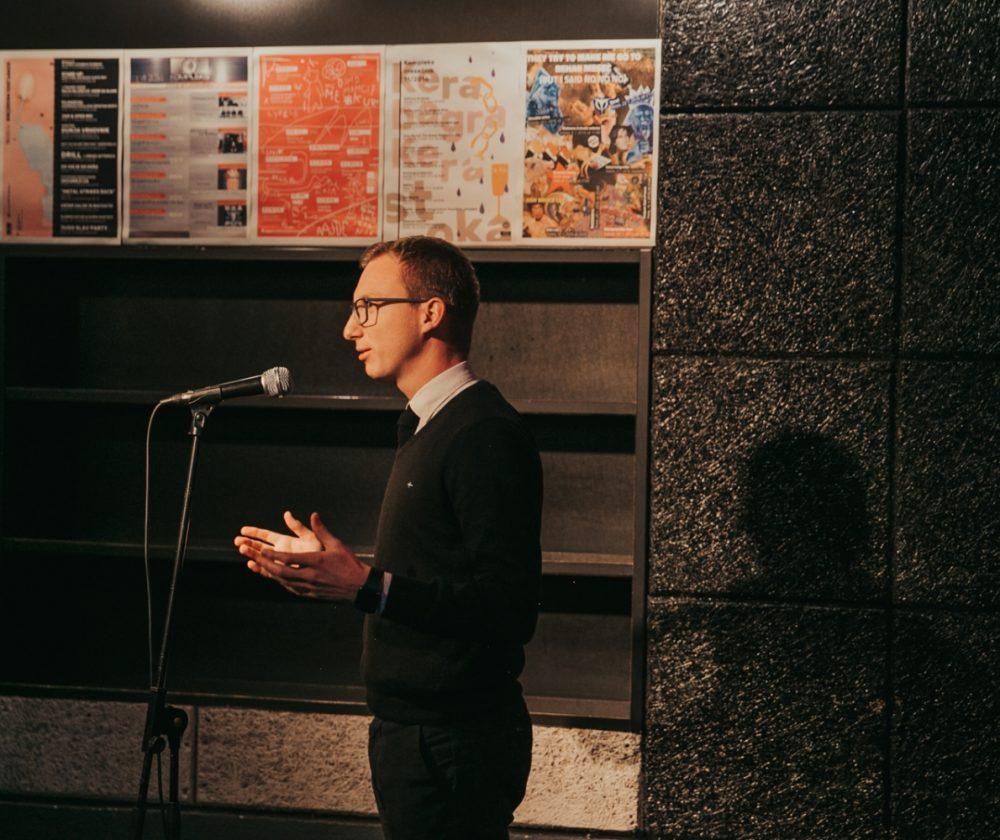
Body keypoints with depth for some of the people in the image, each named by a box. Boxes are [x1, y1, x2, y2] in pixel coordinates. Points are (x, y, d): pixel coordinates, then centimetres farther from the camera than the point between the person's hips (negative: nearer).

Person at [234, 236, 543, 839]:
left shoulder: (485, 434, -18)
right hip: (414, 732, 10)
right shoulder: (430, 426, 16)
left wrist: (369, 586, -29)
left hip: (451, 742, -10)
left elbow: (509, 608, -25)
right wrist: (329, 569, 17)